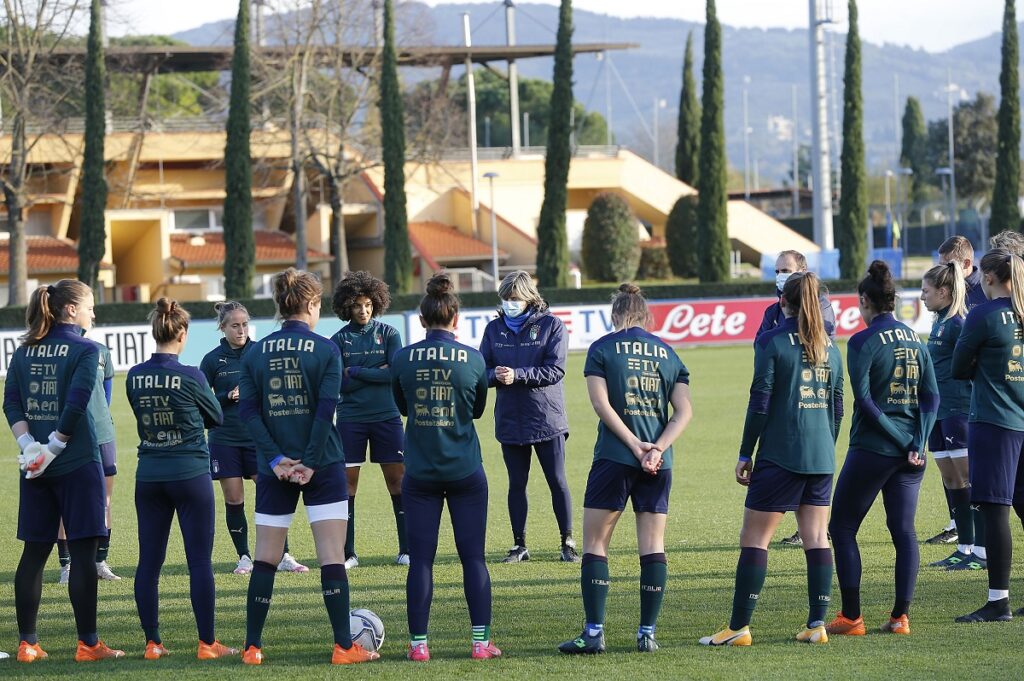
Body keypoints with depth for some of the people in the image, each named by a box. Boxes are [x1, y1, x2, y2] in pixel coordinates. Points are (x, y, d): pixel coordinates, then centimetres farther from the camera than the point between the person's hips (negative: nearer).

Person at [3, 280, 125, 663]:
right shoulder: (84, 350, -7)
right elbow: (76, 404, -16)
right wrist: (53, 448, -9)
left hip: (36, 467, 5)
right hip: (77, 464, -5)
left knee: (34, 552, 9)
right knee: (83, 554, -1)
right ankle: (87, 644, -1)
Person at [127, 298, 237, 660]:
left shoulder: (135, 377, -2)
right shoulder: (190, 376, -13)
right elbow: (216, 417, 2)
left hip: (149, 476, 4)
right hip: (190, 474, -4)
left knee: (149, 561, 7)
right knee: (200, 560, 1)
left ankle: (152, 642, 9)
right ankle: (207, 642, 3)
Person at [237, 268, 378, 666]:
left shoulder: (255, 353, 4)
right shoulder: (325, 350, -5)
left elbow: (248, 410, -3)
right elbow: (327, 408, -12)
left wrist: (276, 459, -7)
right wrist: (310, 463, -10)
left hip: (275, 469, 3)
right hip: (323, 467, -3)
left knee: (266, 559, 9)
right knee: (332, 557, -1)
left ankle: (252, 647, 10)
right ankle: (344, 647, -3)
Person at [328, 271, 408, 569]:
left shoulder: (388, 333, 2)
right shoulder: (339, 340, 3)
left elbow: (395, 373, -10)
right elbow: (341, 385, -6)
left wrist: (356, 372, -9)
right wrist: (376, 374, -9)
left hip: (387, 417, 0)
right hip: (350, 419, 0)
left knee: (397, 480, -1)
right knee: (347, 483, -2)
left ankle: (406, 549, 6)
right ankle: (347, 552, 5)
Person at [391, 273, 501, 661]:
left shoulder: (403, 359, -4)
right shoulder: (472, 359, -5)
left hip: (420, 473, 0)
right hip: (465, 471, 0)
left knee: (420, 559, 4)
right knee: (473, 557, 5)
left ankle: (418, 644, 3)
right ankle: (481, 641, 4)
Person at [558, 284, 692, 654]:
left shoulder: (601, 349, 1)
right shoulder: (667, 352, 11)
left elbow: (601, 403, -9)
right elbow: (684, 411, 2)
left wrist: (635, 445, -11)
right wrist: (656, 449, -7)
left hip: (614, 457, -3)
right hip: (659, 464, 3)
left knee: (595, 544, 4)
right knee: (653, 546, 7)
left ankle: (594, 633, -2)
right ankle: (647, 633, 5)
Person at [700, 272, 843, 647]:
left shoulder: (771, 341, -8)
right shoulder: (828, 346, 9)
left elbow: (760, 402, -10)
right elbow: (837, 407, 14)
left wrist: (745, 454, -4)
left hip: (780, 454, -6)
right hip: (822, 457, 6)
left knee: (754, 538, -2)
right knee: (816, 538, 7)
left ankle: (739, 627, -4)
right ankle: (817, 624, 4)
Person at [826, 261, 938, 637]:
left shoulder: (863, 342, -10)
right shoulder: (915, 340, 8)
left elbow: (863, 399, -16)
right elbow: (931, 397, 4)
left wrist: (900, 440, -11)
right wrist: (916, 444, -2)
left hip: (871, 450, -6)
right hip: (908, 456, 6)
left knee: (842, 527, 5)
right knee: (904, 530, 9)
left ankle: (851, 617, 2)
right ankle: (900, 616, 5)